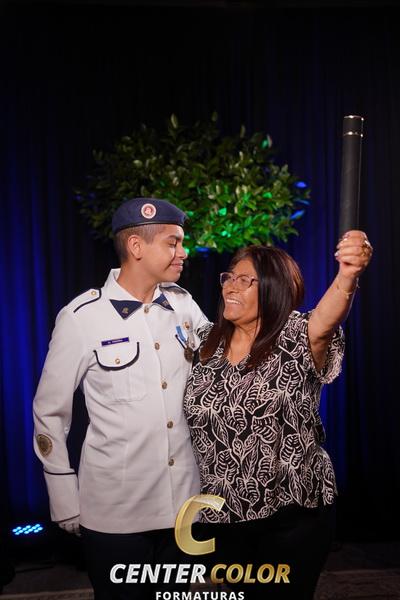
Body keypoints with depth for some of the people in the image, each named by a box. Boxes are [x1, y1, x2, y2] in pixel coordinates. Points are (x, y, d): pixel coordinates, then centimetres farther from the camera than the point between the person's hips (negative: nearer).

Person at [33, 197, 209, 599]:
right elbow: (49, 413, -3)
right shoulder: (82, 317, -11)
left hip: (184, 501, 4)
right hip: (115, 512, -4)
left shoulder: (182, 304, 1)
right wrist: (66, 504, -3)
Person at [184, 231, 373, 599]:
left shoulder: (296, 339, -12)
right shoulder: (208, 344, 2)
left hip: (292, 516, -4)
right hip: (222, 517, 4)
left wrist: (347, 275, -55)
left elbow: (325, 320, -34)